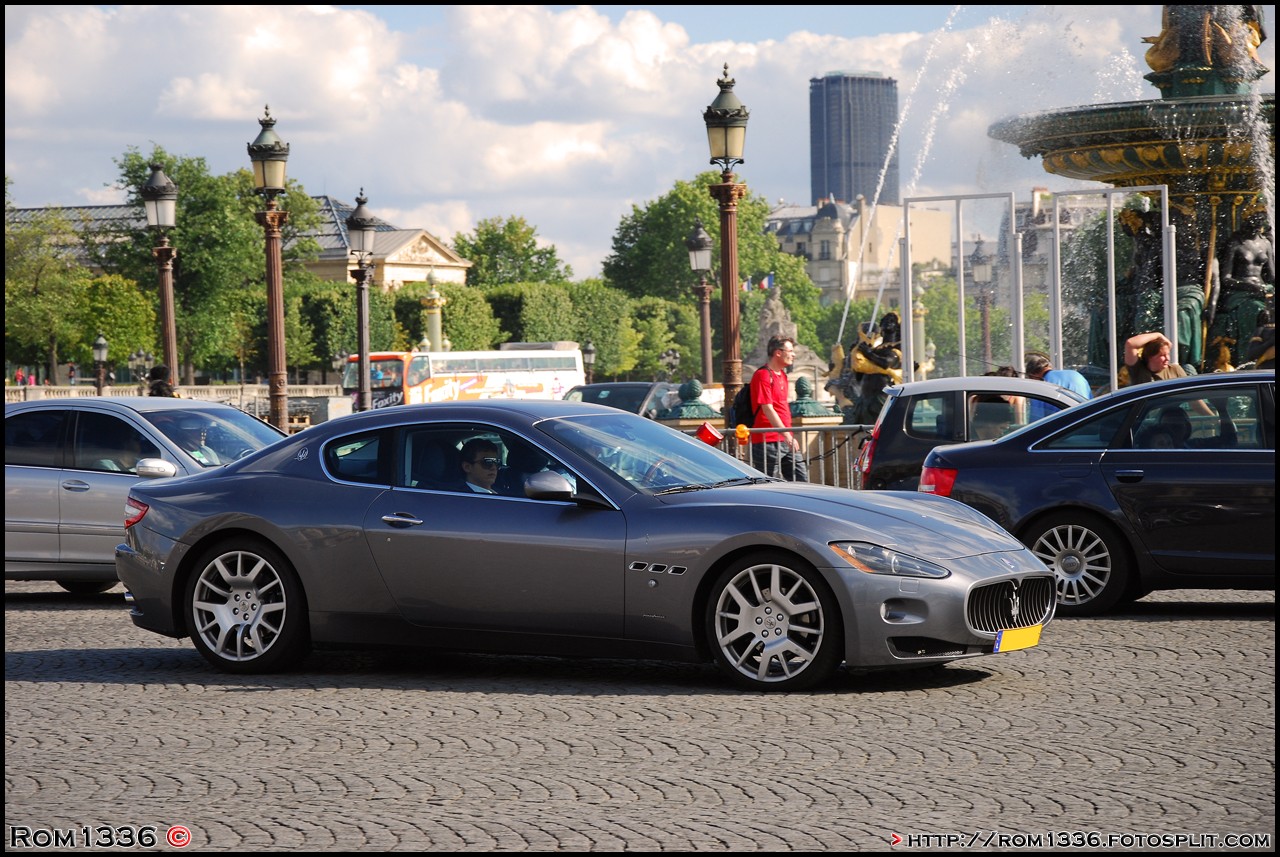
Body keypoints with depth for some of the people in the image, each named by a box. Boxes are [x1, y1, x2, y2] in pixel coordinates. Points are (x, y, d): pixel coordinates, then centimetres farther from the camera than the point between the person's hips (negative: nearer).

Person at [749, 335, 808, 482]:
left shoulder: (782, 375, 18)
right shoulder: (763, 375, -12)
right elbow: (767, 409, -18)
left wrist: (790, 435, 20)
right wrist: (787, 435, -22)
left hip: (787, 441, 9)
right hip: (768, 441, -9)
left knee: (802, 480, 6)